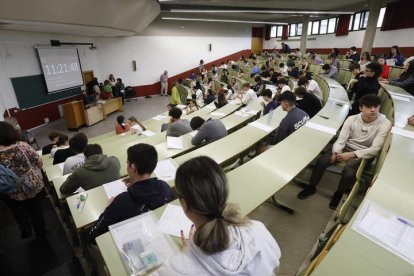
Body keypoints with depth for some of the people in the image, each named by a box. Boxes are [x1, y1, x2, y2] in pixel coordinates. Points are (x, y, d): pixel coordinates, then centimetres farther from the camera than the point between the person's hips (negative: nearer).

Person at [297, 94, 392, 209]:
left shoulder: (385, 124, -13)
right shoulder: (352, 119, -6)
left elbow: (375, 149, -15)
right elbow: (341, 139, -8)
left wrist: (352, 154, -25)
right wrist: (336, 152, -28)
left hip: (363, 154, -2)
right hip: (346, 148, 3)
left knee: (349, 172, -32)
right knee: (321, 161, -21)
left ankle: (339, 193, 1)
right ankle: (311, 187, 3)